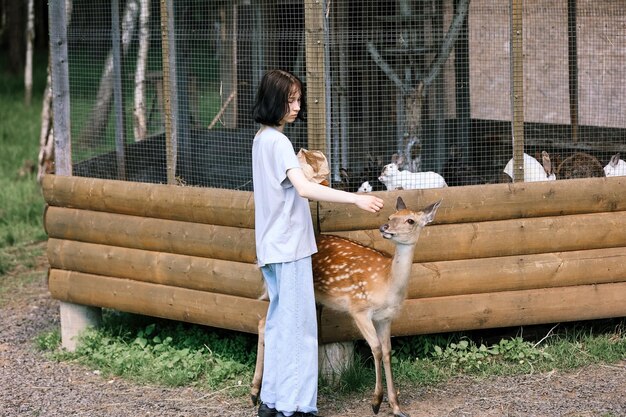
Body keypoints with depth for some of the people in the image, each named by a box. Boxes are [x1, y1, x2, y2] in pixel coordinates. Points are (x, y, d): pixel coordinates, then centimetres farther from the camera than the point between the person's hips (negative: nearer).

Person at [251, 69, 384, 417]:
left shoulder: (263, 139, 14)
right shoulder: (278, 142, -17)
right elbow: (304, 188, -30)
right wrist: (355, 198, -35)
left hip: (273, 248, 10)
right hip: (289, 246, -10)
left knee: (280, 323, 13)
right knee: (298, 326, -7)